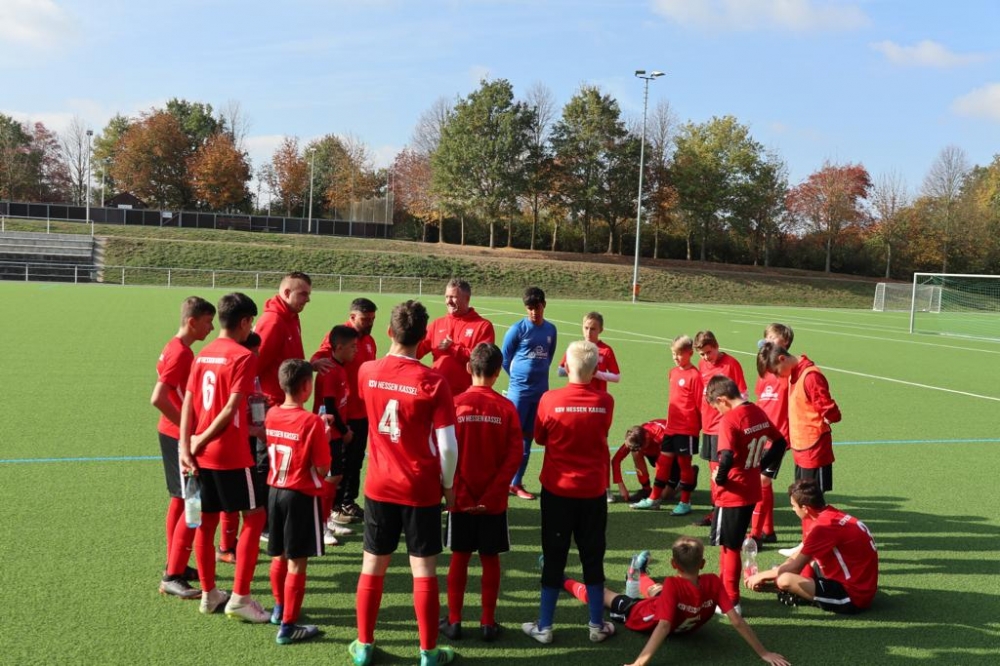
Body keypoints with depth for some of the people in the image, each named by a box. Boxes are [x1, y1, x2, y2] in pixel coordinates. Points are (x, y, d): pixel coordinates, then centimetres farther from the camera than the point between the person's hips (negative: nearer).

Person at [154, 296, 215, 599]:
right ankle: (172, 577, -2)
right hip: (181, 438, -10)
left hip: (176, 435, 10)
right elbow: (158, 399, -26)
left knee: (180, 500, 18)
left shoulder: (178, 349, 11)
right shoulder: (180, 353, -19)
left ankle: (176, 566, 29)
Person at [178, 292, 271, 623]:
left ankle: (209, 593, 25)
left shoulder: (203, 354, 10)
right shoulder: (244, 356, -12)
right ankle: (240, 598, 2)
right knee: (254, 517, 3)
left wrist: (185, 446, -1)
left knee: (207, 520, 14)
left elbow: (188, 403, 4)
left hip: (202, 454, 7)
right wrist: (201, 440, -8)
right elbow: (231, 408, -17)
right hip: (232, 454, -7)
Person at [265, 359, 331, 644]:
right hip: (302, 496, -7)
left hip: (275, 491, 7)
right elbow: (322, 469, -17)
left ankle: (280, 608, 38)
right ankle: (288, 626, 6)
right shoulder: (312, 422, -19)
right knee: (297, 562, 1)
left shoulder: (271, 415, 1)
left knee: (279, 556, 21)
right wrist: (325, 437, -2)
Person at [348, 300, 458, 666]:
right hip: (422, 490, -3)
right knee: (424, 571, 6)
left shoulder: (367, 372, -5)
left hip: (379, 486, 3)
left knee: (373, 566, 14)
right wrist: (448, 485, 0)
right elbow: (448, 445, -15)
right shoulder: (434, 381, -16)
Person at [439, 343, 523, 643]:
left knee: (459, 558, 12)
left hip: (461, 498, 0)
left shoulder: (456, 404, -9)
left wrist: (454, 491, -5)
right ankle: (488, 623, 16)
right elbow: (514, 456, -10)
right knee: (490, 559, 11)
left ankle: (454, 621, 17)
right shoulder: (507, 408, -6)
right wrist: (492, 494, -10)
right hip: (494, 500, 0)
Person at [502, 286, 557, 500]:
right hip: (519, 390, -5)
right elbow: (505, 358, 0)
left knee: (527, 437, 9)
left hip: (541, 391, 5)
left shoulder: (550, 329, 7)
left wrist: (539, 374, 12)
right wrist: (519, 376, 8)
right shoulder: (518, 329, -7)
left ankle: (516, 483, 16)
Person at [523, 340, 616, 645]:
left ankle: (544, 626, 15)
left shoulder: (550, 400, -13)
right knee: (593, 558, 14)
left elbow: (540, 438, 1)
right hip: (593, 491, 1)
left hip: (557, 489, -1)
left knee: (554, 558, 9)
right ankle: (597, 625, 22)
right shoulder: (605, 402, -8)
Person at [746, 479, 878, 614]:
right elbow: (797, 557, 16)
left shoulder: (824, 526, -21)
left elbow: (795, 567, -13)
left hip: (853, 598, -10)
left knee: (784, 580, -23)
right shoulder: (831, 515, 6)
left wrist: (761, 576, 1)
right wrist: (766, 577, 16)